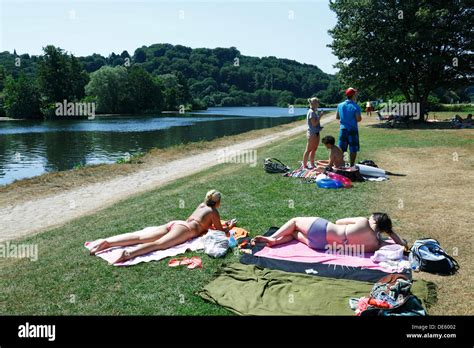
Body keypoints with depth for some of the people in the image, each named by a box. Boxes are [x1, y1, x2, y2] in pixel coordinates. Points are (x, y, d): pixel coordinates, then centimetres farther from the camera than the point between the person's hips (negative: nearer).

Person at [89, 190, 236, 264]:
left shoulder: (202, 205, 31)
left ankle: (107, 242, -21)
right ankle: (129, 254, -55)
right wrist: (230, 226, 32)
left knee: (139, 237, -8)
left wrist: (216, 224, 53)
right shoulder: (214, 211, 11)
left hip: (174, 223, 6)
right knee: (158, 244, -29)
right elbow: (221, 231, 13)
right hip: (185, 229, -6)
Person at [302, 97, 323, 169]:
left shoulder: (314, 112, 13)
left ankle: (312, 164, 22)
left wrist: (320, 126, 5)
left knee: (314, 149, 13)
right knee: (308, 150, -3)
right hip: (312, 133, -9)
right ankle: (304, 164, 4)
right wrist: (320, 116, -18)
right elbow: (314, 123, -21)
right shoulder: (311, 112, -15)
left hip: (316, 133, 9)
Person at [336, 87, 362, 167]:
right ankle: (352, 165, 11)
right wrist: (360, 118, 8)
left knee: (341, 150, 10)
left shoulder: (340, 105, 2)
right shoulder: (356, 107, -12)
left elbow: (337, 117, 9)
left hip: (343, 130, 4)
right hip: (353, 130, -4)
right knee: (353, 150, 6)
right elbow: (358, 119, -13)